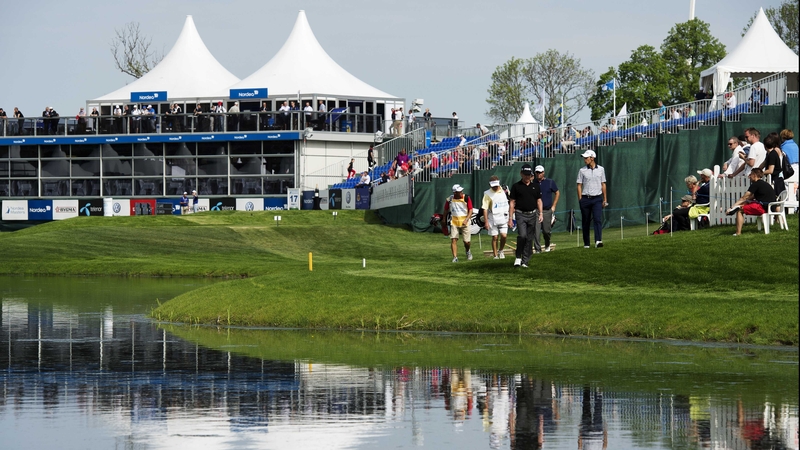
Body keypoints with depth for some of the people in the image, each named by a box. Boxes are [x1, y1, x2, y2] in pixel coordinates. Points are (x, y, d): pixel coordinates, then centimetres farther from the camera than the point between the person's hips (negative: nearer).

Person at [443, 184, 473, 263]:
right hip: (454, 222, 1)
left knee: (466, 241, 3)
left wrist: (466, 220, -19)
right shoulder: (449, 200, -2)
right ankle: (455, 257, -9)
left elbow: (470, 210, -6)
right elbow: (446, 211, 12)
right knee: (453, 240, -12)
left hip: (464, 221, -1)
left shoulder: (466, 198, -6)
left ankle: (468, 252, 36)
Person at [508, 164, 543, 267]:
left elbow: (539, 200, 15)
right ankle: (518, 257, -6)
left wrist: (540, 214, 3)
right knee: (522, 235, -21)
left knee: (530, 239, 3)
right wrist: (510, 218, -3)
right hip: (520, 214, -3)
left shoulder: (535, 185, 11)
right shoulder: (516, 186, 2)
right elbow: (512, 203, 2)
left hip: (532, 214, 3)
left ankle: (525, 261, 10)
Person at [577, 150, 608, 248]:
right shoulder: (582, 171, 4)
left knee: (598, 219, -16)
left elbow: (603, 184, 13)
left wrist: (605, 199, 10)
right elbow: (579, 185, 4)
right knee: (585, 222, 4)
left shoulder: (601, 169, 9)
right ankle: (586, 243, 12)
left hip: (597, 199, 0)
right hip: (585, 199, 0)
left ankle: (598, 241, -28)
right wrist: (580, 200, -4)